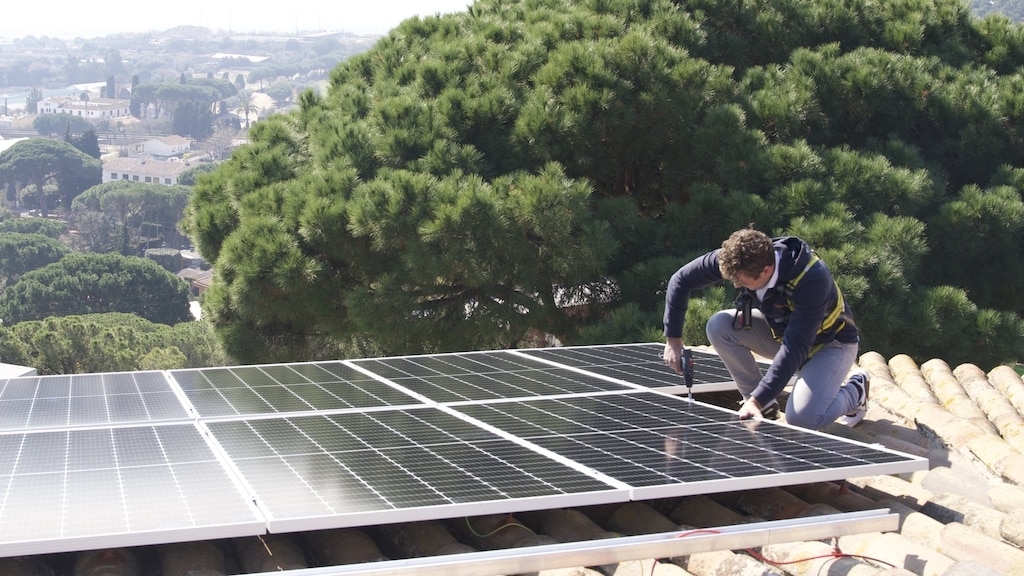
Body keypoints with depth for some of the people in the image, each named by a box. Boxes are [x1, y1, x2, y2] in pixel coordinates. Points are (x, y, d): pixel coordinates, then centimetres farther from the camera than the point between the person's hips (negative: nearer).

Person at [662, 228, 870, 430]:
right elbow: (681, 280, -12)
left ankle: (855, 390, 6)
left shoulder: (813, 279, -38)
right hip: (781, 331, 6)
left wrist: (758, 400, -43)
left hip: (830, 342, -6)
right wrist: (673, 340, -15)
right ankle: (766, 403, -1)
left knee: (801, 419, -27)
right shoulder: (738, 259, -24)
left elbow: (796, 348, -40)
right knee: (719, 325, -18)